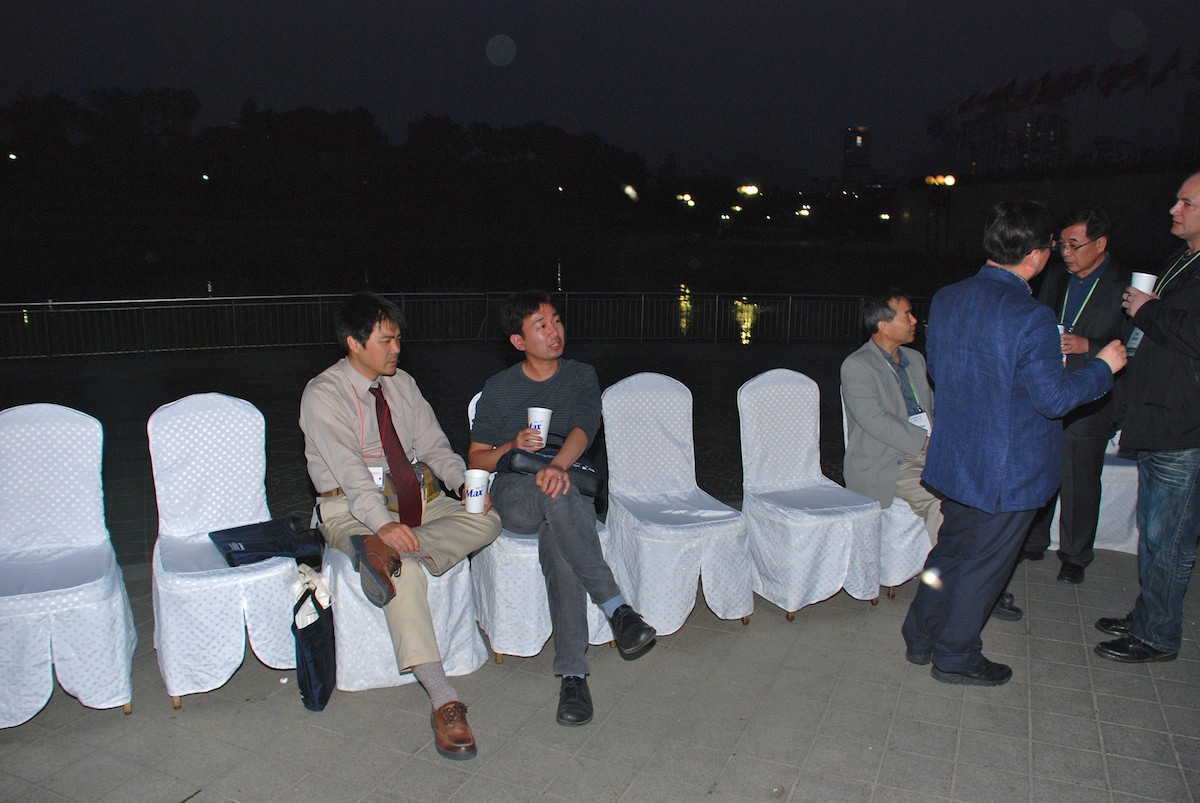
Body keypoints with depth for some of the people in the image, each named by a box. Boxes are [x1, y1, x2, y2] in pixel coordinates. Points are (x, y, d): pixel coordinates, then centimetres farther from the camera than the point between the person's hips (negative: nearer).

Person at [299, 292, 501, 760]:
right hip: (352, 508, -6)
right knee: (406, 570, -33)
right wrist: (384, 523, -36)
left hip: (416, 500, 6)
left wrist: (464, 481, -13)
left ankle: (385, 553, -35)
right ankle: (443, 701, -32)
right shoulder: (323, 395, -9)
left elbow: (433, 445, 7)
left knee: (486, 520, -18)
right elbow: (349, 471, -21)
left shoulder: (402, 384, 9)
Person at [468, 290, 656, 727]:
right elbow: (477, 460, 10)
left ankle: (573, 675, -34)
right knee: (555, 496, -37)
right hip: (513, 494, 0)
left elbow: (584, 428, -10)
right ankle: (617, 608, -37)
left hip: (569, 490, 0)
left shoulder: (582, 376, 10)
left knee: (558, 537, -36)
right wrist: (512, 446, -12)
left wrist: (558, 465, -32)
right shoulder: (499, 388, 10)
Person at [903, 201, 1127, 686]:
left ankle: (921, 639, 33)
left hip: (954, 460, 7)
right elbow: (1054, 398, -19)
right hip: (1007, 470, -7)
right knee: (983, 564, 10)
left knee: (950, 550, 22)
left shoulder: (946, 299, -1)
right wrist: (1103, 366, -4)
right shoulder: (1030, 318, -24)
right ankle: (956, 657, 26)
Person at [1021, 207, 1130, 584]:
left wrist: (1086, 346, -22)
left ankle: (1075, 556, 25)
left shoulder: (1126, 287, -7)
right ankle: (1033, 543, 31)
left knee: (1080, 485, 7)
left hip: (1088, 404, -5)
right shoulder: (1055, 279, 10)